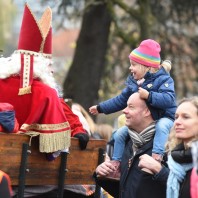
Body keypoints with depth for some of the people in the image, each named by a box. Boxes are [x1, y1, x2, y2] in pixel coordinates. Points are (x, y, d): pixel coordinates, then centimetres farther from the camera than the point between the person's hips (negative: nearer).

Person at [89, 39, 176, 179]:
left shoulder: (163, 79, -15)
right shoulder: (133, 82, 7)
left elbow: (168, 99, -30)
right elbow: (121, 100, 17)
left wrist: (149, 96, -40)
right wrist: (101, 108, 19)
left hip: (164, 117, -7)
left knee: (161, 126, -41)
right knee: (119, 134, 1)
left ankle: (157, 156, -47)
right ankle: (116, 164, 10)